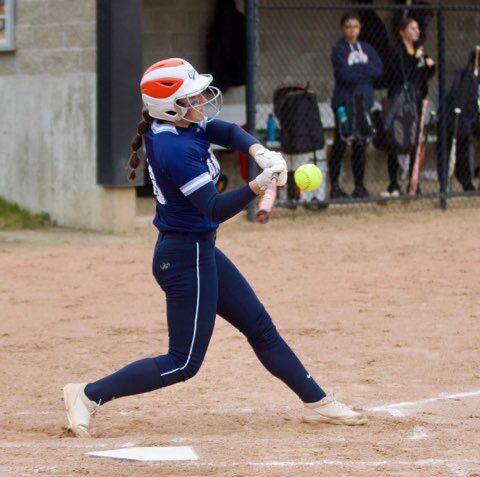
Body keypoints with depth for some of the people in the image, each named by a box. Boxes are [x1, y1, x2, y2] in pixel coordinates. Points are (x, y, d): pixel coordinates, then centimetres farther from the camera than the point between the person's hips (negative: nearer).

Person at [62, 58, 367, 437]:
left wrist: (260, 152, -21)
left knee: (260, 327, 17)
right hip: (186, 258, -10)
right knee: (184, 363, -2)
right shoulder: (176, 149, -27)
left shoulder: (169, 126, 1)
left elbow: (227, 131, -1)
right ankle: (89, 395, 3)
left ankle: (316, 402, 27)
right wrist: (259, 185, -41)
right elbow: (216, 209, -28)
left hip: (201, 250, 10)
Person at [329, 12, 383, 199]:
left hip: (364, 100, 4)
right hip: (344, 101, -4)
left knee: (360, 145, 4)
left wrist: (355, 70, -8)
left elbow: (378, 70, -1)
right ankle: (334, 186, 1)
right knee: (340, 144, -3)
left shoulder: (367, 49, 13)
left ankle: (359, 186, 9)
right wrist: (365, 71, -6)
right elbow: (344, 74, -15)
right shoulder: (338, 49, -2)